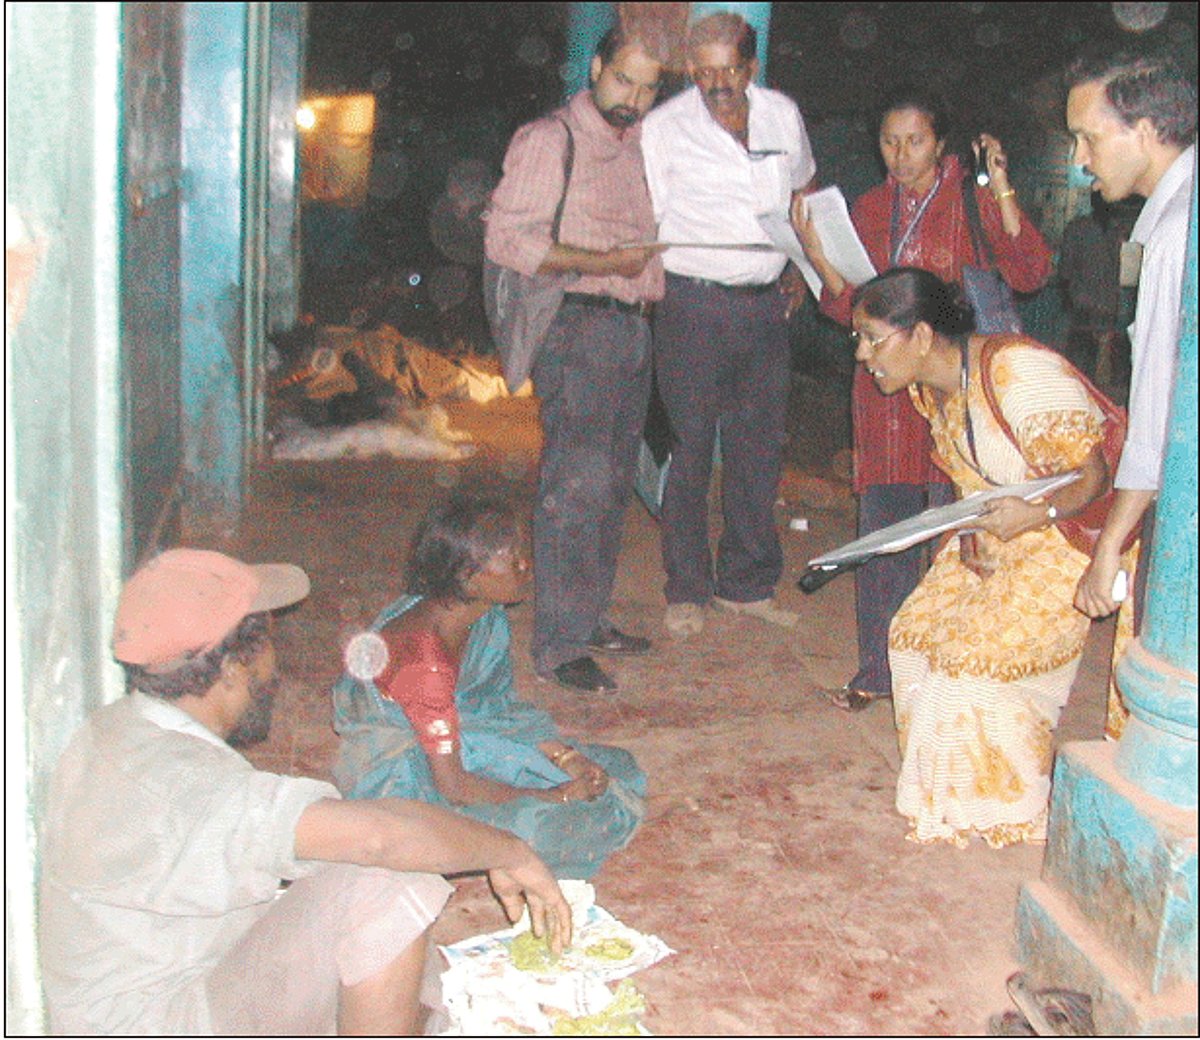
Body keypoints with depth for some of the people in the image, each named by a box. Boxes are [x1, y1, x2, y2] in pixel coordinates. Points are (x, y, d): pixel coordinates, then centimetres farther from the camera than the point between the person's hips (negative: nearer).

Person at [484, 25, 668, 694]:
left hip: (636, 328, 8)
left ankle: (591, 619, 22)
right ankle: (559, 644, -6)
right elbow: (507, 238, -12)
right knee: (579, 481, -12)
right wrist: (603, 262, -18)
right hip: (578, 328, -8)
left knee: (615, 482, 11)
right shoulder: (548, 141, -3)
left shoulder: (643, 148, 19)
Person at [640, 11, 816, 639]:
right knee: (690, 450, -2)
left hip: (764, 305, 4)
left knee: (760, 447, 8)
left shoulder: (783, 116, 9)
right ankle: (686, 591, 11)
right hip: (693, 304, -4)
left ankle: (747, 585, 20)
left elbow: (802, 193, 25)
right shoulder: (665, 127, -3)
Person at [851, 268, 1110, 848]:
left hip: (1071, 535, -9)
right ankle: (946, 784, 16)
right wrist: (972, 534, -8)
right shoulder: (929, 388, 0)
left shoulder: (1019, 372, -27)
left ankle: (1006, 808, 7)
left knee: (980, 652, -15)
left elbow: (1093, 474, -23)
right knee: (919, 630, 0)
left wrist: (1036, 514, -41)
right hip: (998, 536, 9)